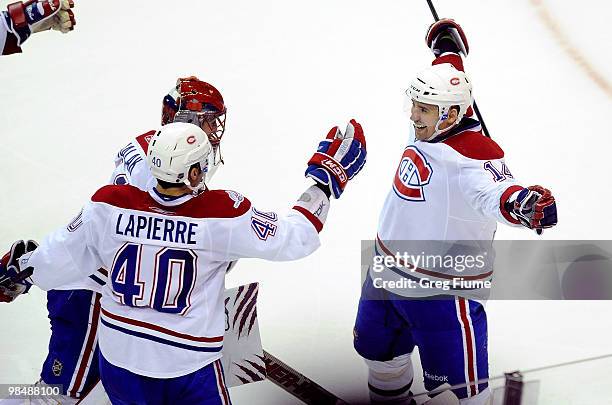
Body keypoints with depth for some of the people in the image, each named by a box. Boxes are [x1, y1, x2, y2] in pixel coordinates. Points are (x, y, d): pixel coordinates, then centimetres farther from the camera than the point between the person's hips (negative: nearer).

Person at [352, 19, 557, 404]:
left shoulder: (474, 156, -28)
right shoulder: (429, 129, -3)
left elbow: (495, 190, -48)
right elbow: (446, 81, 16)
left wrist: (522, 202, -69)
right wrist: (447, 47, 30)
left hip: (443, 289, -9)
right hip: (387, 270, 9)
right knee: (376, 346, 29)